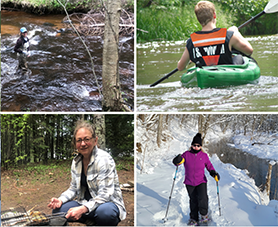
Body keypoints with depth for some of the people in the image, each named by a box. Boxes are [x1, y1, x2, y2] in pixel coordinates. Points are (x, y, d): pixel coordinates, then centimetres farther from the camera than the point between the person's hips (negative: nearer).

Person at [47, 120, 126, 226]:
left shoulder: (104, 159, -17)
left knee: (104, 212, -40)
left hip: (109, 203, -6)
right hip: (85, 203, 6)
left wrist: (82, 209, -36)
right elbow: (74, 188, 12)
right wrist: (60, 200, -9)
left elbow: (104, 195, -24)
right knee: (57, 210, -13)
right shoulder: (76, 162, 5)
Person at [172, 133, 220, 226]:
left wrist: (213, 173, -7)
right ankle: (194, 219, 23)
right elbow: (177, 162, -3)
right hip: (189, 182, 1)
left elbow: (209, 166, 10)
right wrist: (177, 161, -28)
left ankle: (204, 215, 7)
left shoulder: (204, 155, 1)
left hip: (201, 181, -1)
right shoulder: (186, 154, -2)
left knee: (202, 198, -19)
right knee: (193, 201, 8)